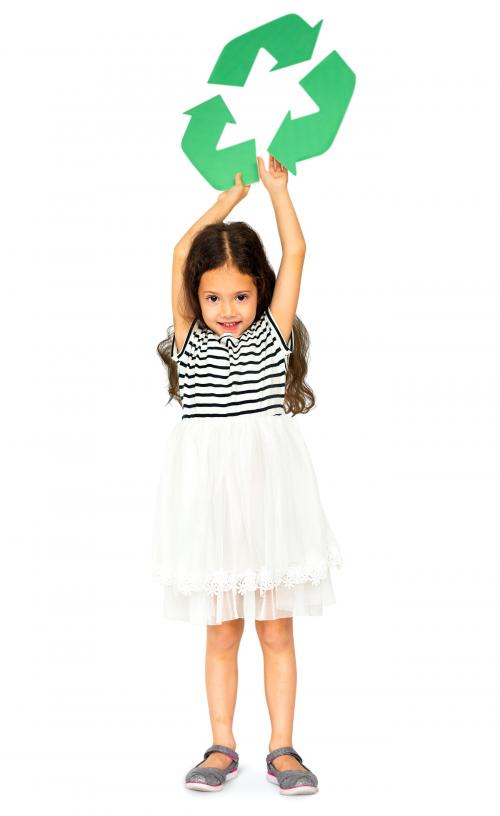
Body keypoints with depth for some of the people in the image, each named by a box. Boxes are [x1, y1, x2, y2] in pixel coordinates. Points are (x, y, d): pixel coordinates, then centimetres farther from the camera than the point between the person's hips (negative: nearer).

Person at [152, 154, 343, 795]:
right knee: (221, 634, 9)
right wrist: (230, 196, 10)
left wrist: (276, 187, 13)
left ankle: (281, 748, 17)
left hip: (267, 488, 0)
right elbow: (182, 253, 2)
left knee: (276, 631, 7)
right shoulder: (190, 339, 4)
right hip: (209, 495, 1)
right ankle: (222, 747, 19)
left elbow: (295, 251, 3)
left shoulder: (272, 333, 3)